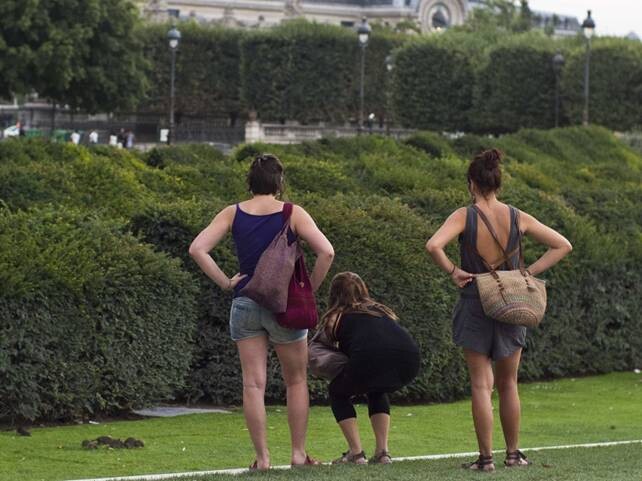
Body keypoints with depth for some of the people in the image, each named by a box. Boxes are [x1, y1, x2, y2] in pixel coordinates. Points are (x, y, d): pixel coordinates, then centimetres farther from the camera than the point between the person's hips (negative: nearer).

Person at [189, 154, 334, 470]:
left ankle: (262, 457, -2)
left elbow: (197, 249, -6)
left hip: (245, 304, 1)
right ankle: (298, 453, 12)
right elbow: (326, 252, -13)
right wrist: (309, 289, -2)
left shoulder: (233, 214, 2)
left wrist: (225, 283, -1)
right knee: (296, 381, 13)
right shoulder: (292, 214, -4)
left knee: (253, 384, 2)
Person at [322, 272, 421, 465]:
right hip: (409, 358, 4)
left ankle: (356, 453, 13)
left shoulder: (335, 318, 23)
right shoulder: (382, 311, 35)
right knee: (376, 391, 36)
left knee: (338, 392, 25)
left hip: (371, 359, -4)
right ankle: (382, 452, 23)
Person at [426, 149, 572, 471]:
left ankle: (486, 457, 1)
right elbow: (562, 245, 2)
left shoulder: (464, 217, -10)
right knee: (508, 384, 15)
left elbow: (433, 245, -26)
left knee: (481, 384, 2)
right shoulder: (518, 218, -2)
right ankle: (513, 453, 21)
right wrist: (530, 272, 2)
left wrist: (452, 271, -11)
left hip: (475, 307, -3)